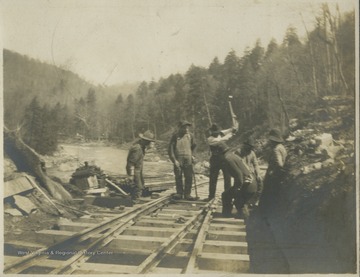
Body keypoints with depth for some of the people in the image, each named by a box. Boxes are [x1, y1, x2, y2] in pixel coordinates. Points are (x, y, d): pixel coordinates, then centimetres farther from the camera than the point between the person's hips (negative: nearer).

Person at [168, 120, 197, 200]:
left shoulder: (190, 135, 5)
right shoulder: (175, 136, -5)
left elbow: (193, 146, 21)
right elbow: (170, 149, -7)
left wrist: (192, 155, 11)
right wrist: (174, 160, -12)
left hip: (188, 160, 2)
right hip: (178, 160, -2)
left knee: (189, 177, 1)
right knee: (178, 177, 5)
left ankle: (187, 194, 10)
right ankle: (179, 193, 17)